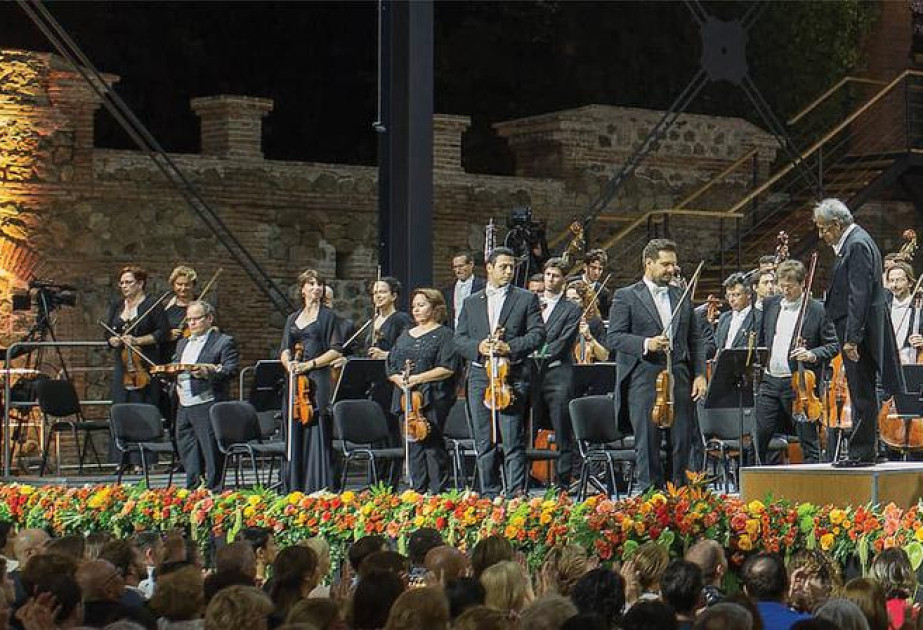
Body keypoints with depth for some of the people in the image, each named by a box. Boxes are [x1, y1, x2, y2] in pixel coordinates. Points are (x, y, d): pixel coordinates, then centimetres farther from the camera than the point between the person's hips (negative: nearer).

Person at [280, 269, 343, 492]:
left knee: (316, 435, -10)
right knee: (294, 438, 3)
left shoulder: (327, 316, 5)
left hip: (318, 381, -5)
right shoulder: (293, 319, 19)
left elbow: (335, 351, -2)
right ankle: (294, 489, 7)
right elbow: (285, 351, 15)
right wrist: (289, 363, -7)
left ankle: (318, 488, -10)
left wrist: (310, 364, -11)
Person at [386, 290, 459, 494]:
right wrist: (399, 379, -5)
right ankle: (417, 491, 6)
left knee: (432, 444, -10)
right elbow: (391, 367, 18)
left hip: (433, 399, -6)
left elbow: (447, 369, -10)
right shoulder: (405, 336, 21)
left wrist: (418, 378, -15)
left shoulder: (444, 335, 1)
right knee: (413, 445, 3)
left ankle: (437, 492, -6)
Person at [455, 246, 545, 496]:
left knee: (513, 441, -8)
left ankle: (516, 494, -5)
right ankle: (489, 494, 12)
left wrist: (510, 347, -13)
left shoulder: (526, 299, 8)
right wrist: (478, 347, -9)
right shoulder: (471, 302, 16)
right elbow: (459, 339, 11)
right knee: (484, 442, 6)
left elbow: (537, 334, 0)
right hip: (479, 377, 3)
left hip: (512, 377, -3)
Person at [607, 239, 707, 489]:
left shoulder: (682, 297, 17)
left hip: (680, 379, 4)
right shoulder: (626, 297, 3)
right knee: (648, 443, -2)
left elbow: (696, 339, 17)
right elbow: (614, 338, -4)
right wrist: (645, 344, -18)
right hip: (644, 381, -4)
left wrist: (700, 374, 6)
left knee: (683, 442, 2)